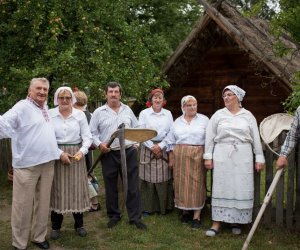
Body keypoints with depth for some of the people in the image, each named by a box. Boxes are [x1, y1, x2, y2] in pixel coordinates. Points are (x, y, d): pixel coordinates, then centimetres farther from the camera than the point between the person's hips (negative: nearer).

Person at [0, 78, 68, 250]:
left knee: (43, 203, 15)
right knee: (23, 205, 2)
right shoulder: (22, 107, -9)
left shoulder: (46, 109, 16)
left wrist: (59, 152, 20)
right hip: (27, 166, -7)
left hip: (47, 164, 7)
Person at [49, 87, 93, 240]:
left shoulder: (80, 115, 2)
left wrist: (82, 151, -16)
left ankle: (79, 224, 21)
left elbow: (87, 137, 1)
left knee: (76, 189, 6)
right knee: (57, 190, 4)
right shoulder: (49, 114, -1)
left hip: (76, 154, 1)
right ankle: (56, 226, 17)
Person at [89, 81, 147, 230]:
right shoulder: (99, 112, 2)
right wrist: (99, 144, -14)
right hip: (109, 154, -1)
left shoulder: (127, 110, 10)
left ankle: (135, 217, 13)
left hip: (129, 152, 2)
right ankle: (114, 216, 25)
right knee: (111, 187, 9)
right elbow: (92, 133, 2)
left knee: (132, 186, 3)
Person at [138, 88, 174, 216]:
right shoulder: (144, 113, 2)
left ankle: (164, 206, 13)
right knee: (148, 179, -1)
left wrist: (160, 146, -7)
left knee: (164, 179, 1)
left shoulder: (168, 114, 9)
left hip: (164, 149, 2)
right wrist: (152, 147, -8)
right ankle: (147, 207, 9)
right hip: (148, 148, -1)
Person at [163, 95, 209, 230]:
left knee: (197, 183, -3)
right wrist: (171, 158, 8)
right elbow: (171, 142, 13)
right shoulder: (177, 122, 12)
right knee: (182, 183, 3)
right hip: (180, 156, 3)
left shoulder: (204, 120, 4)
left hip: (198, 155, -2)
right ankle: (185, 211, 17)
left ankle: (197, 216, 2)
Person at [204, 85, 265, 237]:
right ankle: (217, 223, 5)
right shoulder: (218, 115, 6)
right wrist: (208, 156, -1)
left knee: (241, 188, 2)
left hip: (243, 157, 0)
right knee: (221, 187, 1)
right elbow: (210, 136, 5)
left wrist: (259, 158, 2)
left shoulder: (248, 115, 6)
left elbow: (256, 138, 6)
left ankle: (236, 221, 16)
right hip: (222, 156, 0)